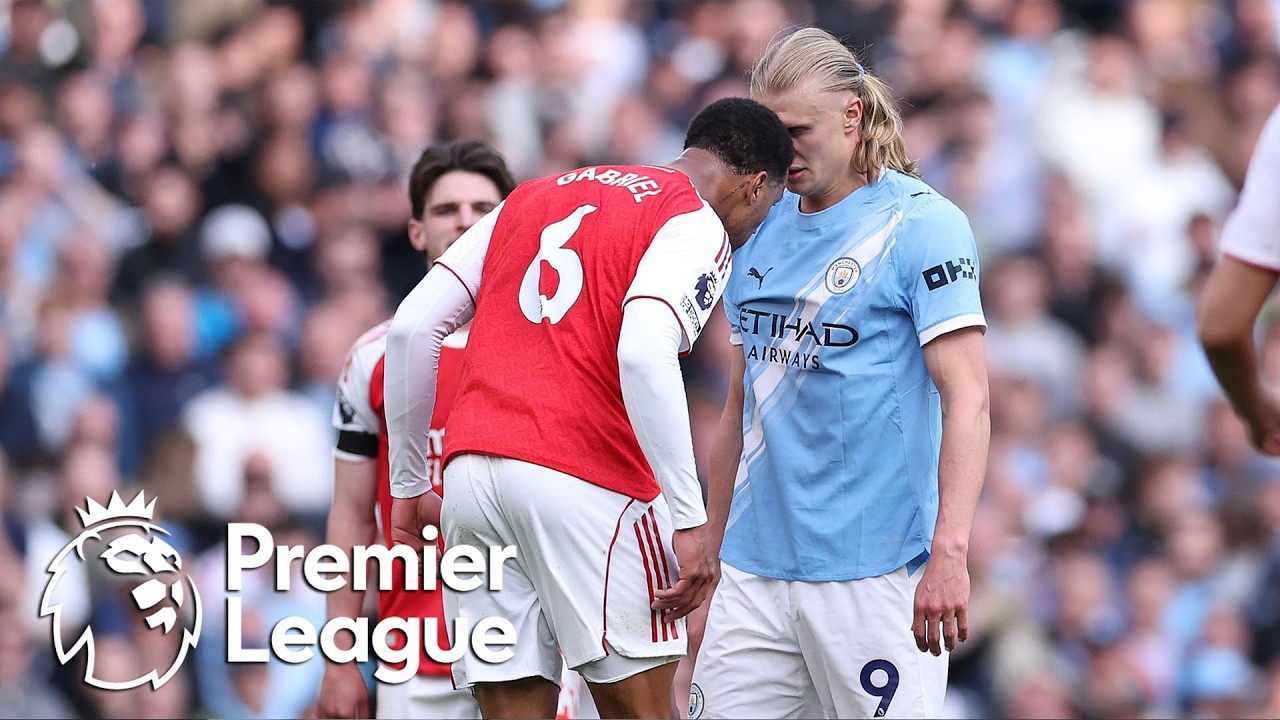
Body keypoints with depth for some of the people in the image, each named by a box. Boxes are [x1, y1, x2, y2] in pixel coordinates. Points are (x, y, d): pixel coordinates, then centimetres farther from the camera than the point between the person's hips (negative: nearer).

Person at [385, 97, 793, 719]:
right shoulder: (698, 225, 2)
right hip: (586, 479, -6)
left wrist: (409, 483, 21)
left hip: (470, 475, 6)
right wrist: (689, 521, -16)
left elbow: (411, 326, 16)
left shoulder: (534, 196, 23)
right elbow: (644, 355, -17)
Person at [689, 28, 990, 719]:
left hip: (874, 573, -6)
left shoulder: (921, 223, -6)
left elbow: (967, 397, -12)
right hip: (754, 573, 6)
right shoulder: (759, 233, 14)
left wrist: (949, 550, -23)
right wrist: (709, 553, 19)